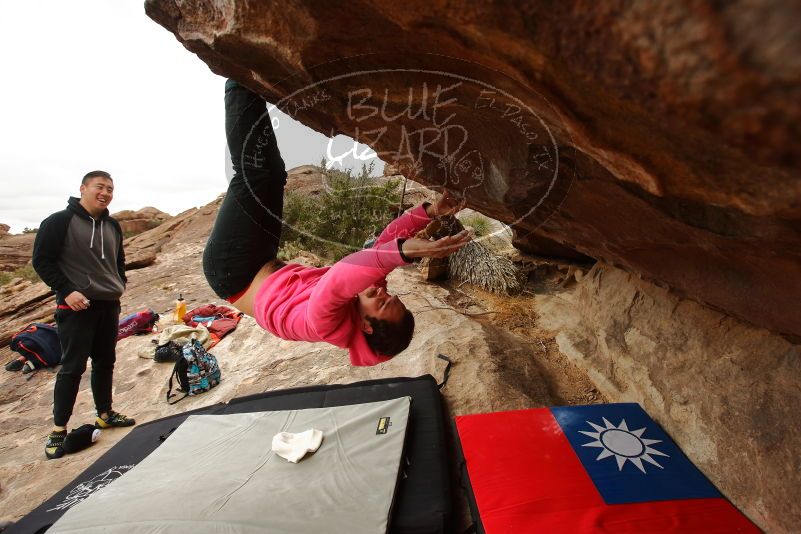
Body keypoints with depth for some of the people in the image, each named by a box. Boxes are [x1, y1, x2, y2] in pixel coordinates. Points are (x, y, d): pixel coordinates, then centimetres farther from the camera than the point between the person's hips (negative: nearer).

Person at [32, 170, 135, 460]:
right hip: (76, 307, -6)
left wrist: (120, 284, 8)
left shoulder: (113, 226, 12)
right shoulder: (59, 221, -7)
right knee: (72, 366, -3)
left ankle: (105, 414, 27)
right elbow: (42, 260, -8)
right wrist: (66, 290, -17)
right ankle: (59, 429, 11)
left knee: (105, 362, 14)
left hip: (109, 305, 6)